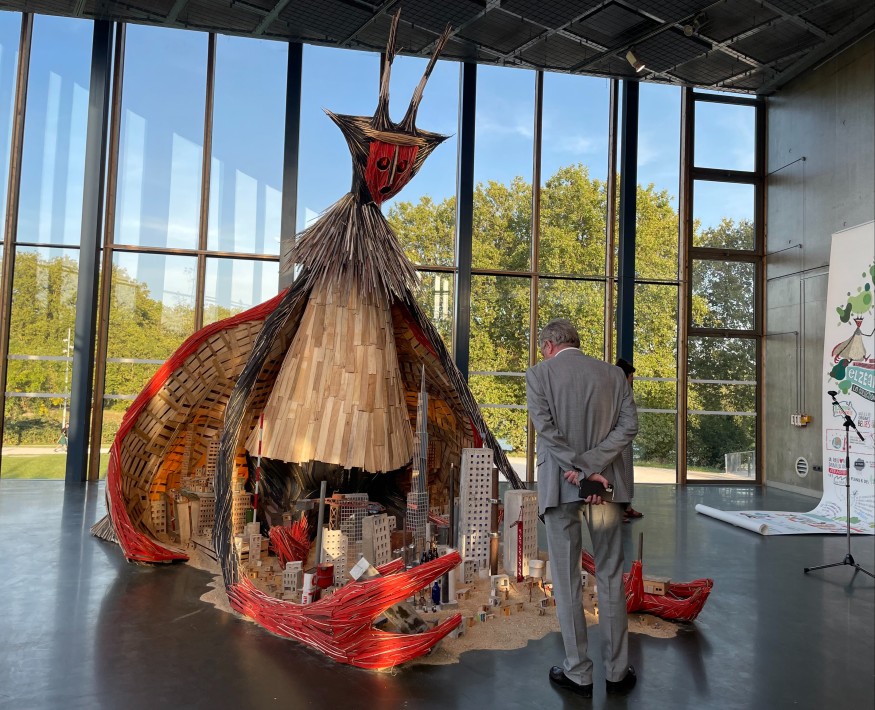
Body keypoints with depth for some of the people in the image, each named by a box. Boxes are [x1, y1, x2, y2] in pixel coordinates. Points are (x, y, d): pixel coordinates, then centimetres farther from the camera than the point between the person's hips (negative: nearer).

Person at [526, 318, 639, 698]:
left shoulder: (538, 373, -4)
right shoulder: (613, 373, 6)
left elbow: (547, 428, -15)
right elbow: (629, 425, -4)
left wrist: (582, 472, -13)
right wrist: (592, 466, -11)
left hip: (560, 486, -3)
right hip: (606, 485, 3)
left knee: (567, 581, 8)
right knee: (610, 578, 13)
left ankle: (577, 673, 17)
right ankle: (617, 671, 22)